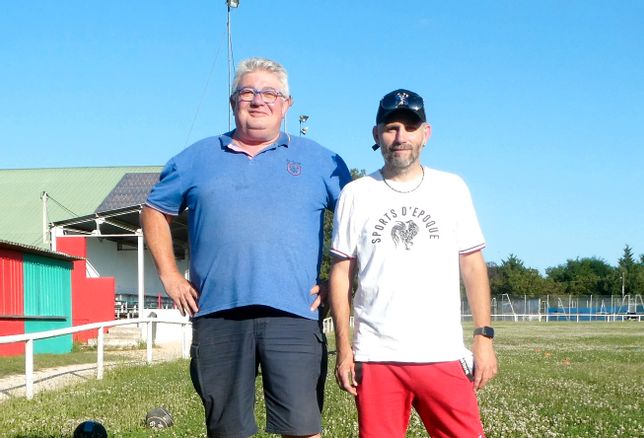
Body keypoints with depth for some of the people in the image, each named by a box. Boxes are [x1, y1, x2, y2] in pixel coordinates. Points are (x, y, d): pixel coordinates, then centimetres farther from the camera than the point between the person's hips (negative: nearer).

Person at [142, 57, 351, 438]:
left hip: (293, 313, -2)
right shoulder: (197, 159, 14)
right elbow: (156, 212, 21)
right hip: (217, 314, 2)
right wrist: (170, 276, 10)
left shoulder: (320, 160, 10)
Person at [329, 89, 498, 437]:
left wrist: (483, 336, 2)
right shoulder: (355, 195, 6)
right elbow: (341, 272, 6)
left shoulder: (452, 188, 9)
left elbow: (472, 264, 9)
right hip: (376, 357, 0)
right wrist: (343, 347, 0)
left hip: (444, 355, 0)